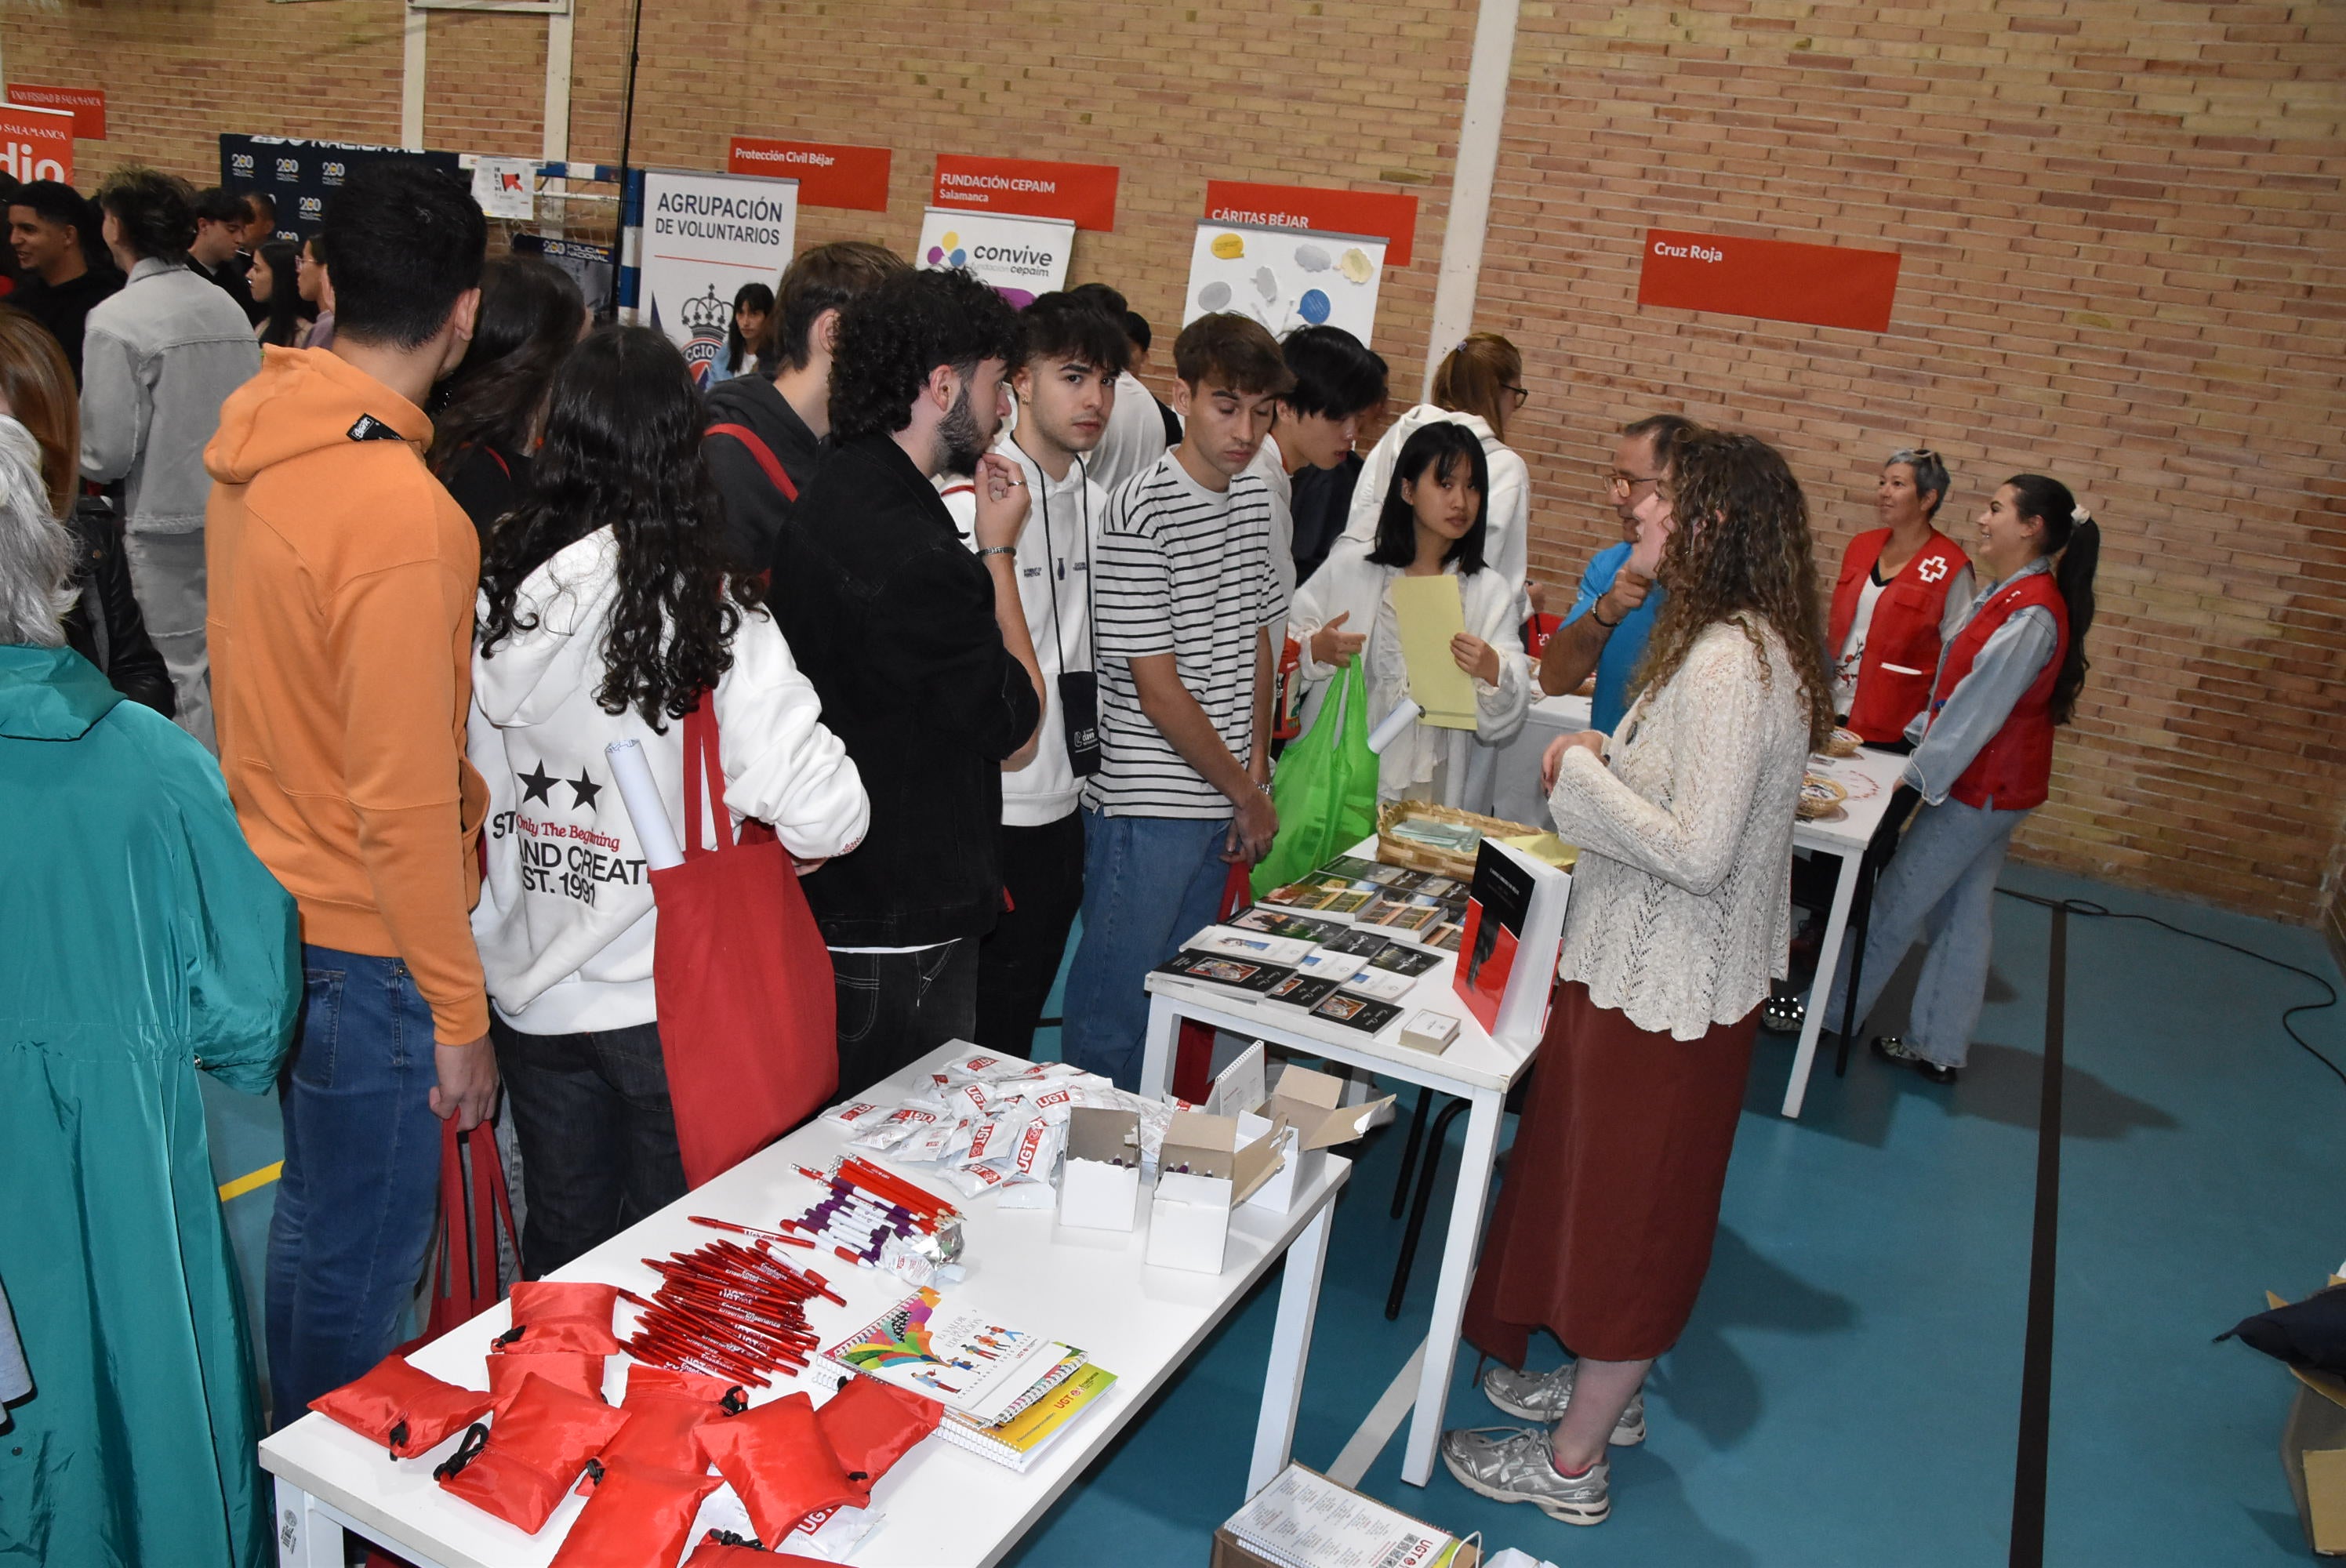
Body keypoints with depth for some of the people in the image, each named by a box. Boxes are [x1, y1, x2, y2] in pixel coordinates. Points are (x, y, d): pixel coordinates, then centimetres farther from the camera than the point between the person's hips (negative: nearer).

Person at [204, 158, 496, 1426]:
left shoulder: (254, 435, 1)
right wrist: (457, 1012, -15)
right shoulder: (402, 511, -27)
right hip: (364, 942, -9)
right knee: (358, 1267, 10)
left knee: (311, 1214, 26)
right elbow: (405, 800, -24)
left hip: (272, 892, 9)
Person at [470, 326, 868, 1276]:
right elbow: (827, 818, -25)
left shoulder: (496, 591, -7)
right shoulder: (710, 619, -22)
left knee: (559, 1241, 23)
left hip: (527, 980, 5)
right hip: (664, 996, -4)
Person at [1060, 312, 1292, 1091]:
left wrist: (1257, 765, 7)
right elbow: (1158, 687, -17)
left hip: (1220, 804, 8)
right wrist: (1246, 792, -9)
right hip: (1148, 806, -8)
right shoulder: (1141, 513, -17)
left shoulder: (1253, 497, 8)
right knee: (1115, 1008, 3)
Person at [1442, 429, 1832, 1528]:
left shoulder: (1728, 663, -26)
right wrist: (1610, 758, 4)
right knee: (1629, 1197, 23)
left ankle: (1571, 1463, 23)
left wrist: (1583, 774, -18)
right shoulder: (1748, 643, 8)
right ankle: (1606, 1389, 43)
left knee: (1625, 1203, 5)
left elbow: (1699, 852, -29)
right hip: (1665, 969, 10)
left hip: (1663, 984, -10)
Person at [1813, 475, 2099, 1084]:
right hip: (1987, 783, 9)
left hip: (1981, 788, -9)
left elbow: (1980, 703, -21)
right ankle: (1938, 1048, 23)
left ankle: (1828, 1014, 15)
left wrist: (1920, 774, -16)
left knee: (1894, 904, 2)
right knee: (1963, 916, 14)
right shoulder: (2005, 595, 8)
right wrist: (1921, 736, 13)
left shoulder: (2030, 614, -22)